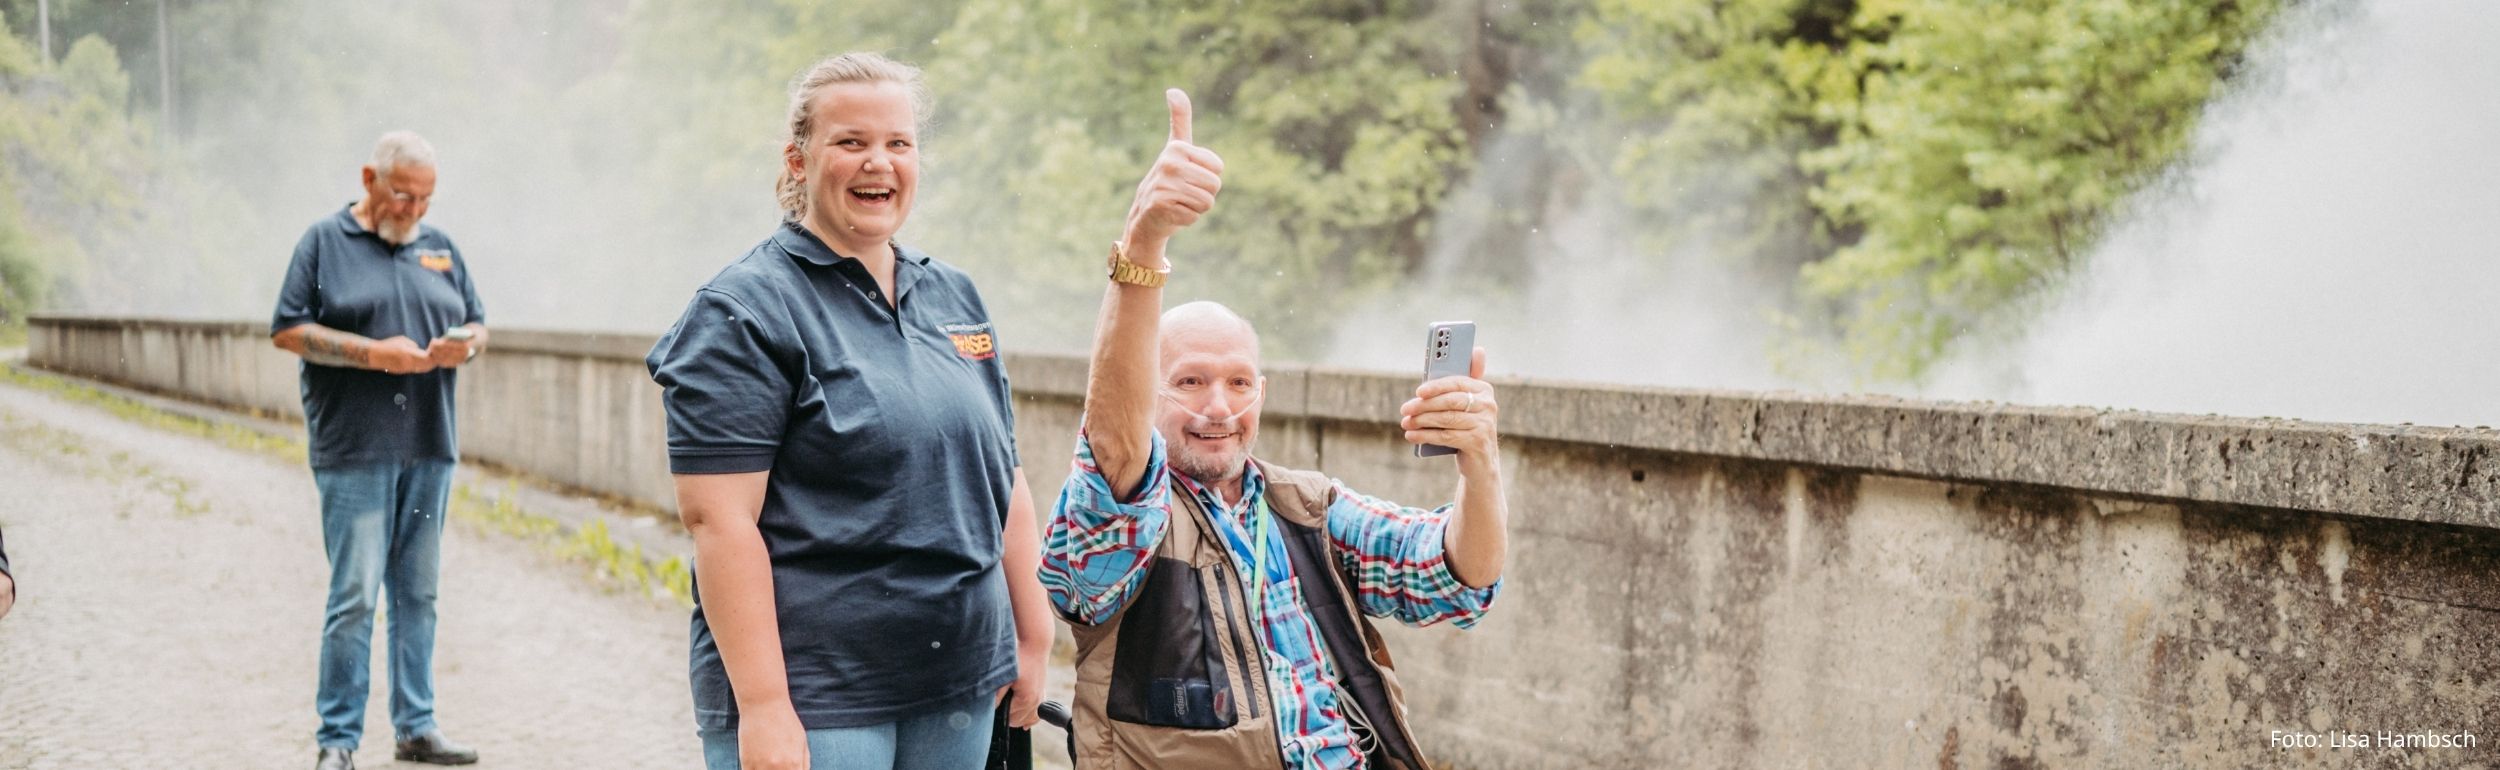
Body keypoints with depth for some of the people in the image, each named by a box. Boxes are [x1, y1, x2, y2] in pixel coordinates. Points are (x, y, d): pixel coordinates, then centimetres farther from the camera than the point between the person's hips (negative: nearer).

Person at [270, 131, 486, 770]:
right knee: (355, 594, -7)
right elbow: (287, 331, -4)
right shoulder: (324, 242, 2)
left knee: (418, 593, 9)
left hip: (429, 449, 5)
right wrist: (374, 352, -14)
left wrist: (463, 345, -5)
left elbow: (477, 325, 19)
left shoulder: (441, 248, 15)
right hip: (353, 451, -5)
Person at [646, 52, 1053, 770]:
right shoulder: (741, 312, -8)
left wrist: (1033, 640, 13)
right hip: (812, 699, -6)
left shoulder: (954, 297, 12)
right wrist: (762, 706, -20)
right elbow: (718, 519, -15)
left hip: (957, 688, 6)